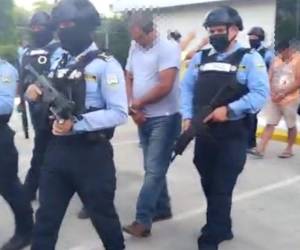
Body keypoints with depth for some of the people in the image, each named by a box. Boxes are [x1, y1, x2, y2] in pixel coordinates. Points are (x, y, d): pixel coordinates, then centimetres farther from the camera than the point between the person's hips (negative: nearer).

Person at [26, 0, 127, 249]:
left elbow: (119, 114, -18)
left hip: (91, 153, -6)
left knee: (102, 214, 12)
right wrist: (36, 94, -4)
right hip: (57, 149, 6)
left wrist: (76, 124, -25)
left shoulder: (105, 64, -10)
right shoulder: (59, 63, 11)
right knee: (47, 215, 14)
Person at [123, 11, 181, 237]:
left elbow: (165, 86, -20)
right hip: (143, 117, 7)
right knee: (153, 168, 15)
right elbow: (128, 79, 13)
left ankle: (143, 220, -1)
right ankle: (162, 209, 29)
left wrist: (138, 103, -8)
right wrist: (133, 108, -3)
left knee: (154, 170, -5)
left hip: (164, 118, -7)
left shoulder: (168, 48, -13)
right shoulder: (135, 47, 8)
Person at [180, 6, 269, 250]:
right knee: (209, 186, 15)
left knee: (222, 189, 0)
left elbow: (260, 93, -13)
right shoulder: (200, 58, 11)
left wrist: (229, 110, -21)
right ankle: (222, 228, 36)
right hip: (204, 134, 6)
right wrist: (187, 117, -3)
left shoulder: (249, 58, -4)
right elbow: (187, 89, 11)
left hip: (233, 136, -5)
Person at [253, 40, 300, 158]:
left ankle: (289, 149, 23)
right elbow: (270, 78, 9)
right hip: (274, 99, 4)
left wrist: (283, 93, -18)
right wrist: (272, 92, -8)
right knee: (270, 124, 2)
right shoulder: (276, 60, 7)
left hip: (290, 99, -4)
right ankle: (260, 148, 0)